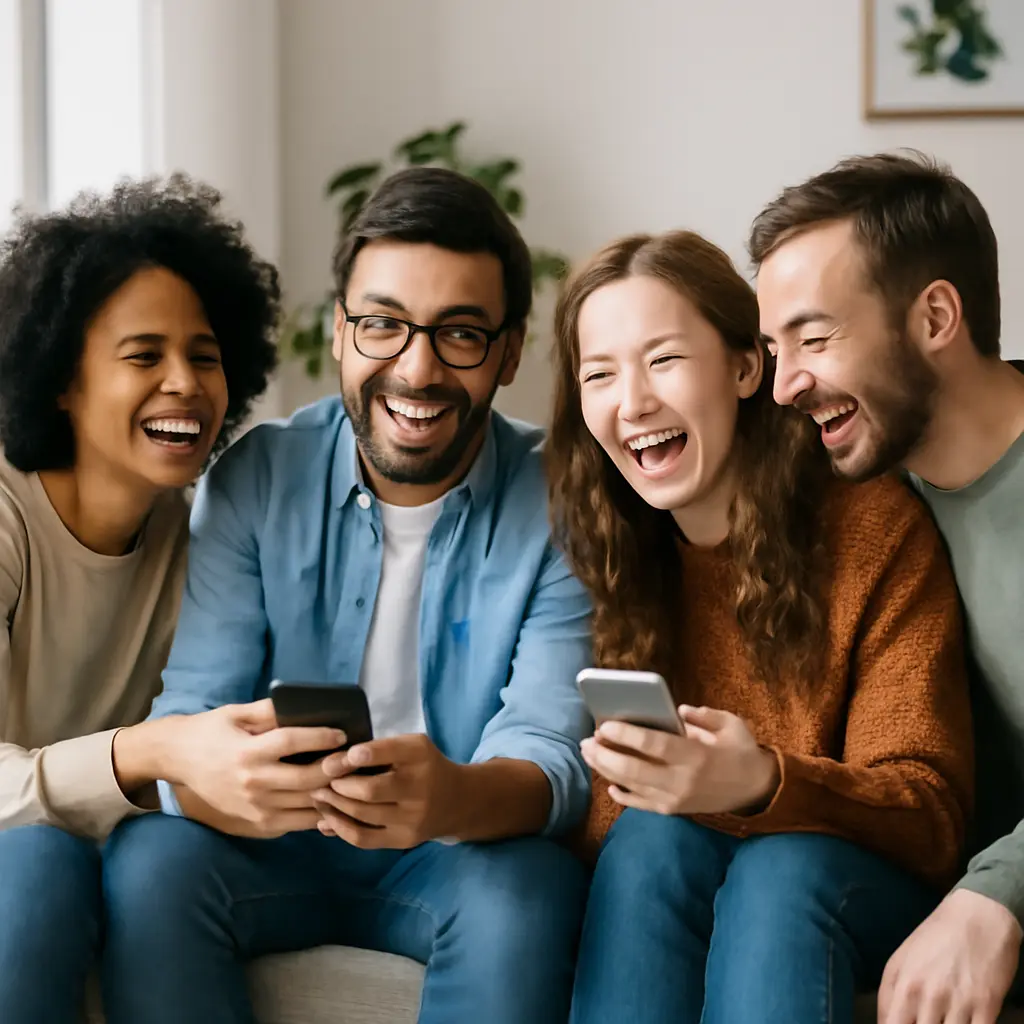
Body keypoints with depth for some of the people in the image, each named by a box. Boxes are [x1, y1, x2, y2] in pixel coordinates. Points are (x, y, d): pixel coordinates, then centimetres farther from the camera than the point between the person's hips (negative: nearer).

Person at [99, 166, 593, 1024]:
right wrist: (226, 788, -39)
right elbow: (187, 717, -12)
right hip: (278, 848, 1)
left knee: (526, 890, -33)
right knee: (148, 861, -28)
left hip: (469, 852, -1)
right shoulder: (254, 481, -6)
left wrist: (455, 797, -45)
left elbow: (550, 754, -18)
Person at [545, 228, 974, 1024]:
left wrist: (765, 785, -34)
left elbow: (933, 817, -13)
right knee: (652, 837, -30)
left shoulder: (876, 530, -8)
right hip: (649, 887, 2)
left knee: (779, 867, -34)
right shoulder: (591, 548, 0)